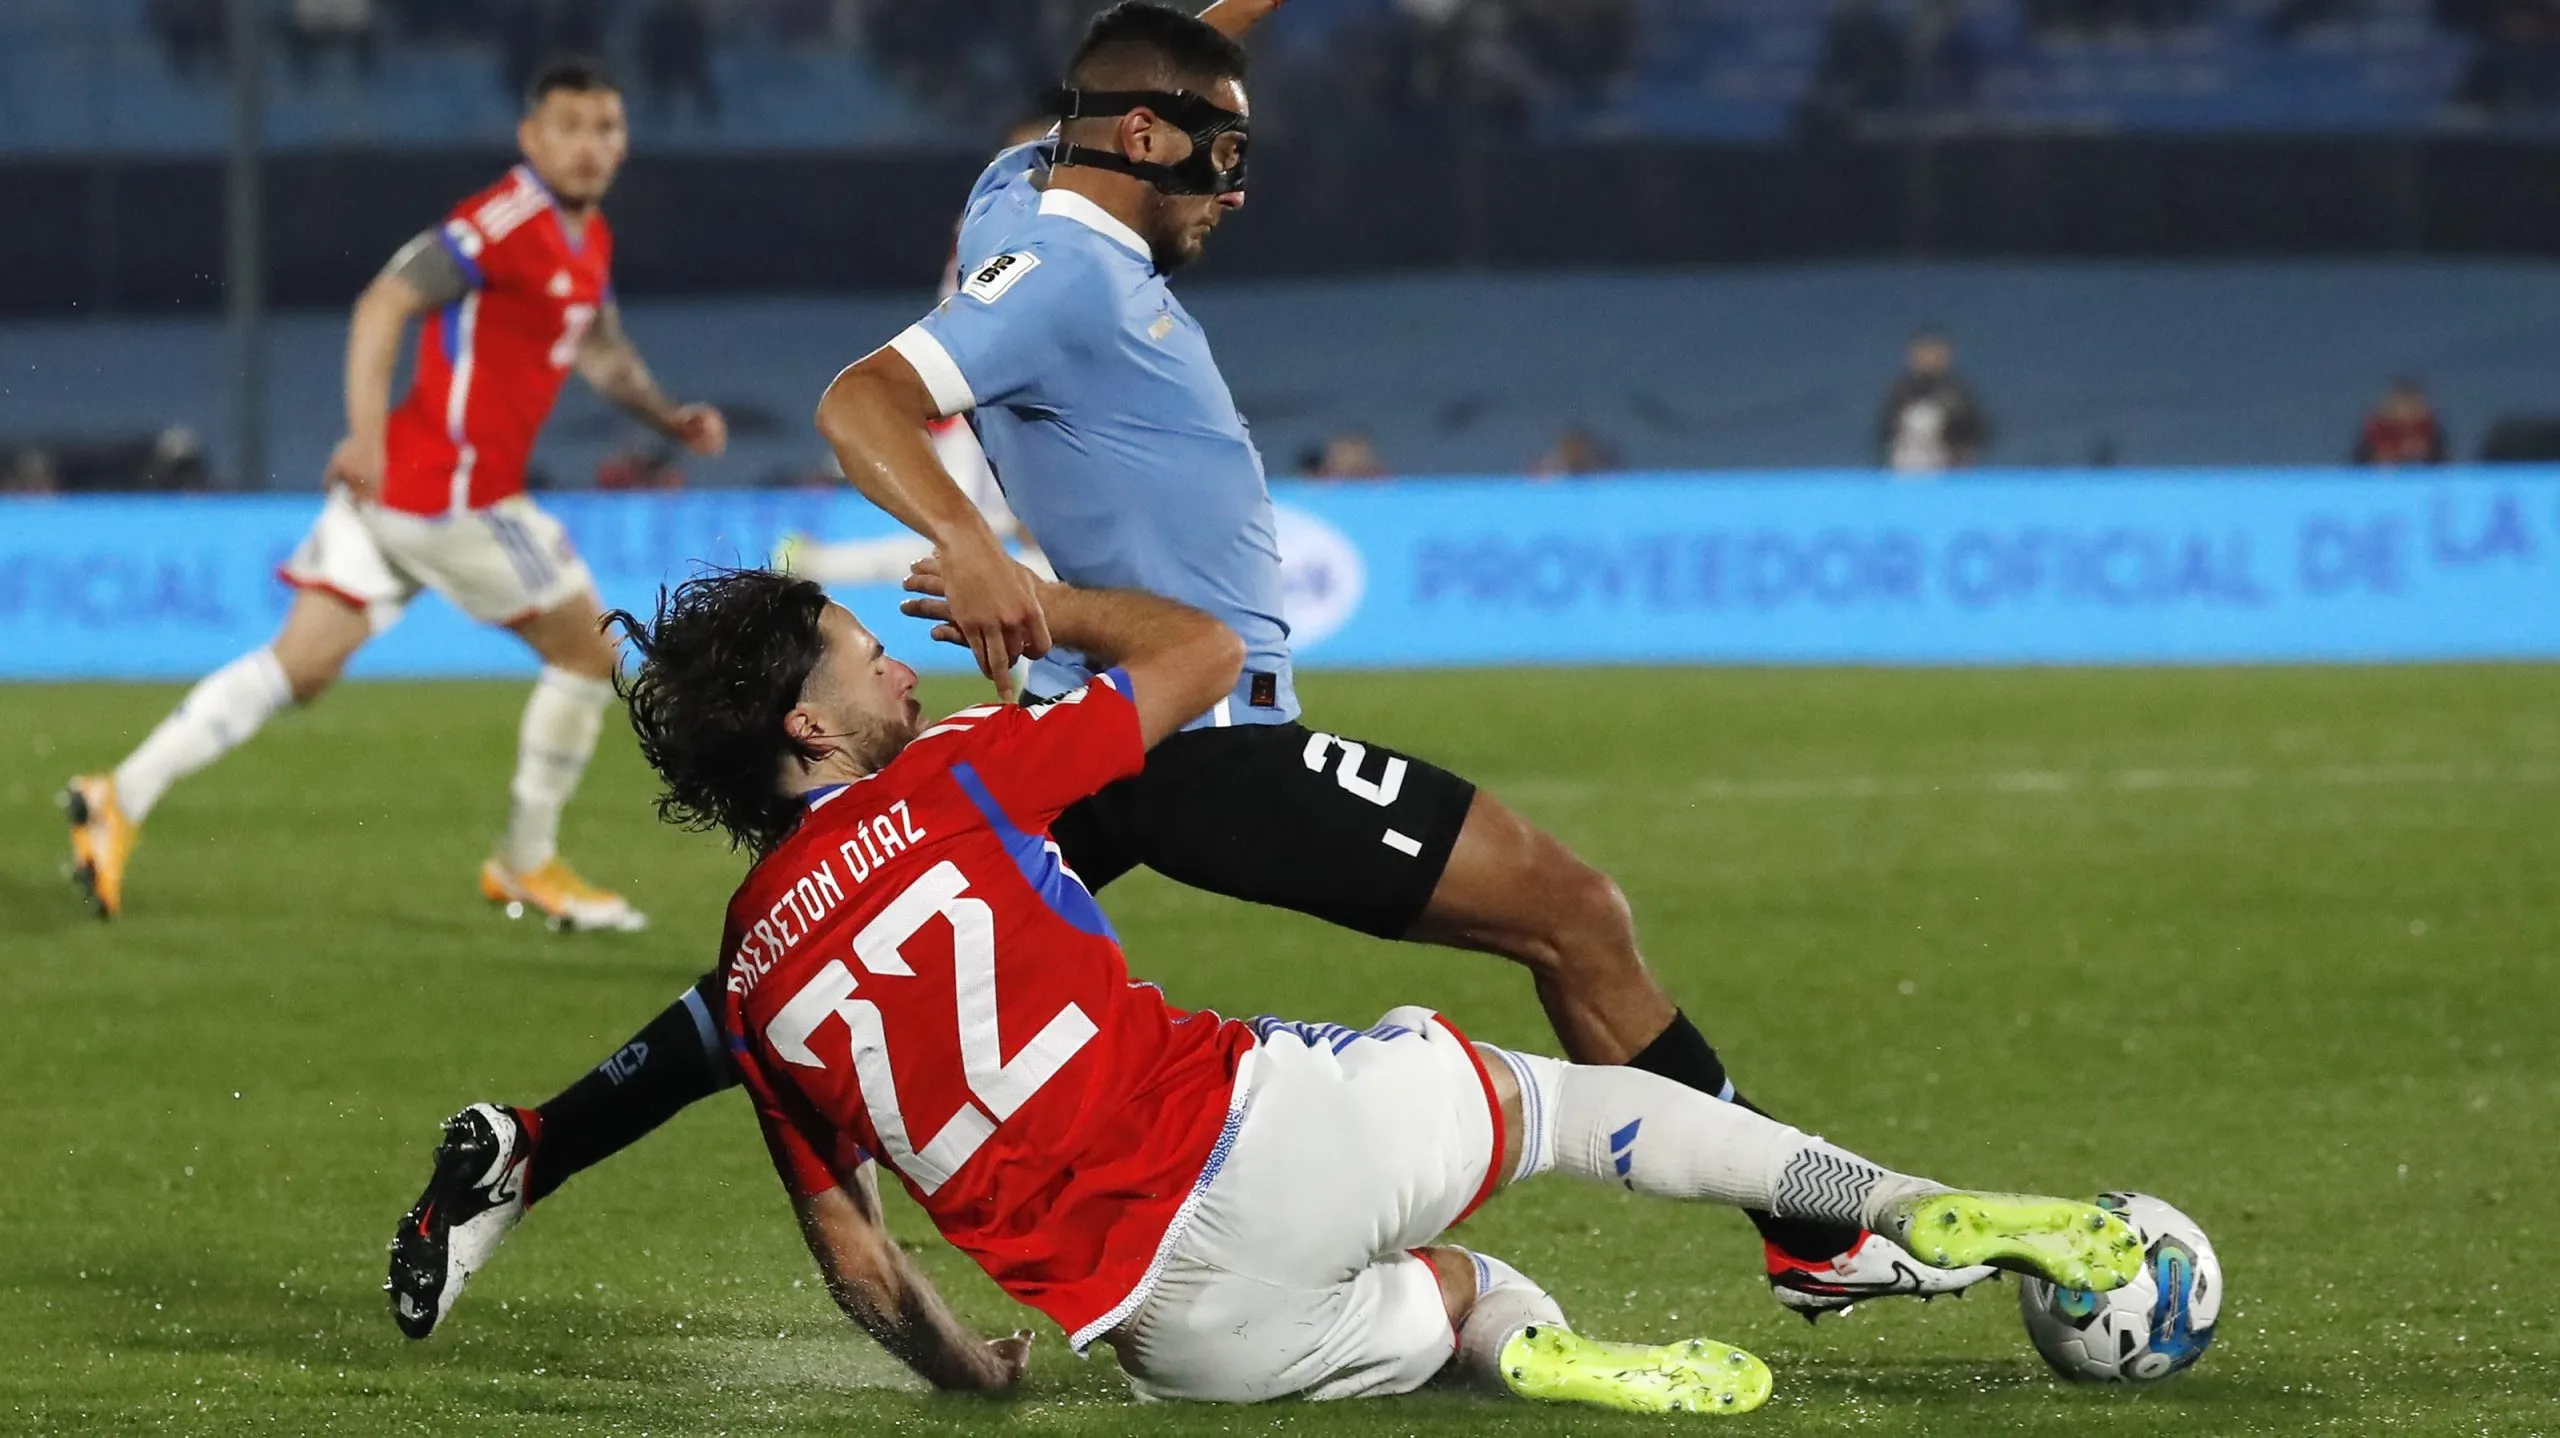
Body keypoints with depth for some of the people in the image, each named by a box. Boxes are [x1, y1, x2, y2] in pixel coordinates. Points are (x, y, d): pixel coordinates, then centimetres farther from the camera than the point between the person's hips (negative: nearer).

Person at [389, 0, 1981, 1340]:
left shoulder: (1028, 199, 11)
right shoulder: (1065, 269, -16)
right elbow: (864, 401, -29)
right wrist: (970, 548, -44)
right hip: (1199, 736, -10)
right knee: (1574, 913, -4)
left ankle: (526, 1149, 5)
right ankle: (1816, 1235, -1)